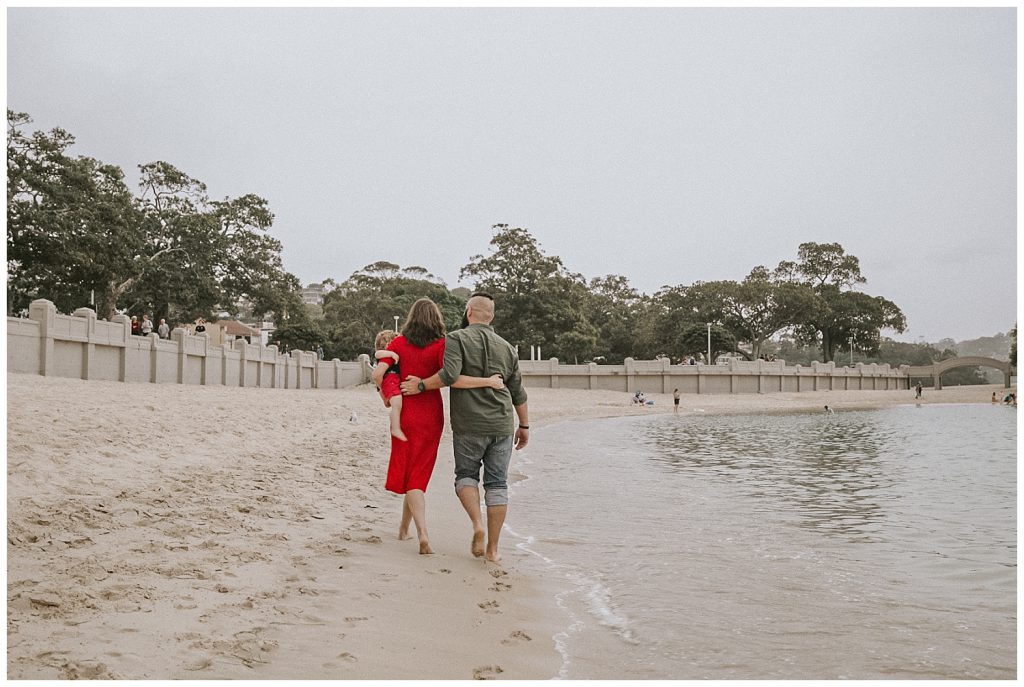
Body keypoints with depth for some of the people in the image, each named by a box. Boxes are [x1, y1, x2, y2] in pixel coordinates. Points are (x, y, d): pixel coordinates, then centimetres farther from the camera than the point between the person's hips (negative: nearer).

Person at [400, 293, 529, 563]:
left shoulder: (457, 339, -3)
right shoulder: (506, 347, 10)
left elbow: (449, 374, -19)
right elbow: (518, 392, 11)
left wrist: (422, 385, -5)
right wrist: (524, 425, 19)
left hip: (468, 426, -3)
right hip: (502, 425, 3)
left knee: (466, 475, 16)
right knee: (497, 484, 7)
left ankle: (477, 523, -8)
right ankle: (492, 549, 8)